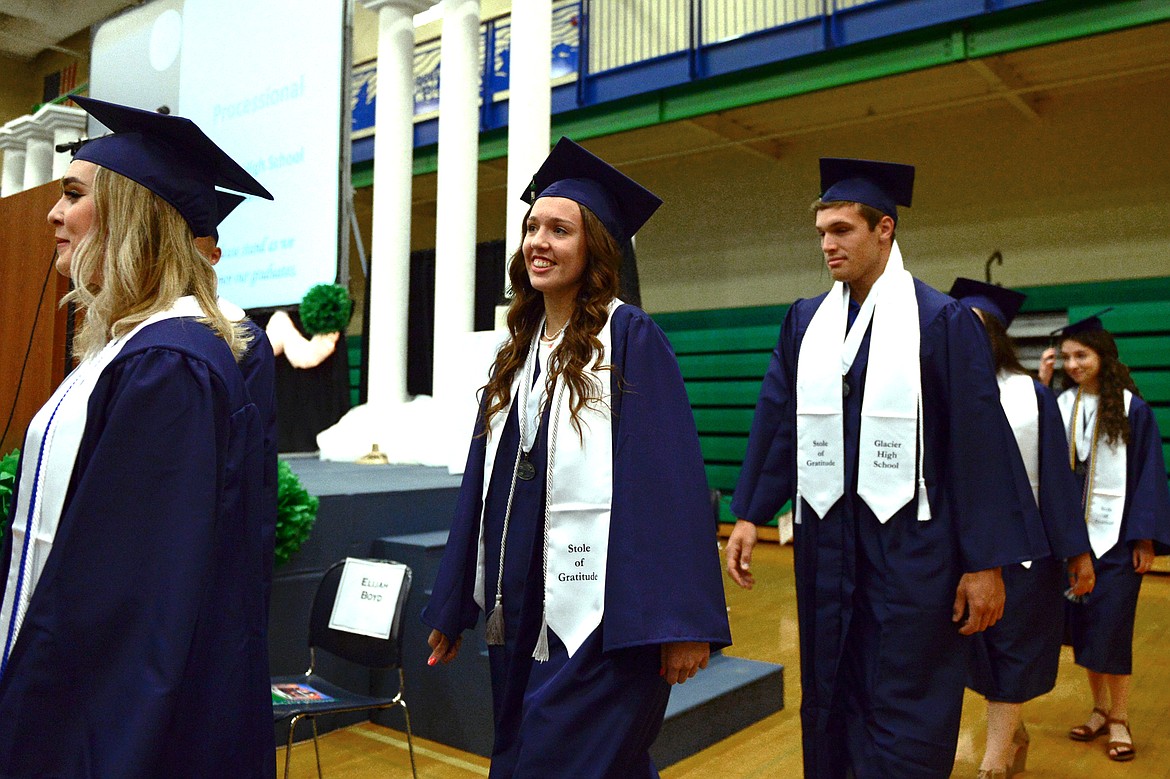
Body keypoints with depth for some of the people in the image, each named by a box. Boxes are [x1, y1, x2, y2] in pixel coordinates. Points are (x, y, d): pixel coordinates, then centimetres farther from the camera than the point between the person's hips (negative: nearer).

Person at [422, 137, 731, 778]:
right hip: (520, 615, 8)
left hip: (600, 620, -7)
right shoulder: (519, 349, 11)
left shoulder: (629, 337, -9)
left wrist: (680, 620, -20)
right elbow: (484, 479, 14)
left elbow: (669, 476, -16)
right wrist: (452, 608, 17)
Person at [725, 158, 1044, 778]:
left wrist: (987, 562, -10)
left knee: (904, 723, 4)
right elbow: (777, 422, 6)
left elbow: (979, 442, -8)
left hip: (909, 542, -4)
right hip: (823, 537, 4)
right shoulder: (807, 322, 7)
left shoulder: (942, 320, -6)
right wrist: (749, 514, 0)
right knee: (828, 698, 16)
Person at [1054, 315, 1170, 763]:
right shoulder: (1060, 406, 5)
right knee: (1082, 624, 9)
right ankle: (1100, 710, 25)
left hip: (1115, 534, -4)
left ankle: (1119, 720, 13)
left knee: (1111, 626, -2)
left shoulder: (1131, 409, -5)